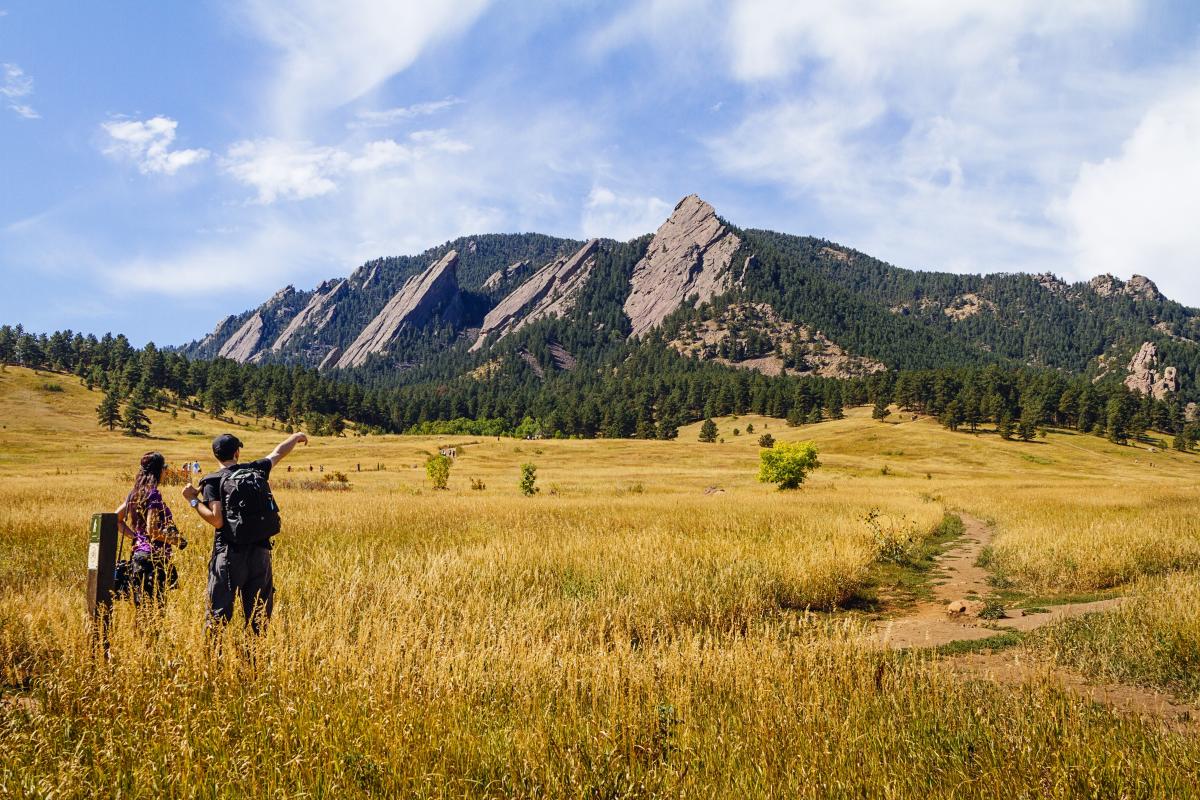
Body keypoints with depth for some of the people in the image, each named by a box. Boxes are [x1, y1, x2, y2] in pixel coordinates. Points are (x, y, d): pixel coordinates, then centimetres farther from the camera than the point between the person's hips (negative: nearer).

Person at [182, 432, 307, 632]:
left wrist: (194, 500, -5)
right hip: (260, 551, 4)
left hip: (229, 553, -4)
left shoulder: (213, 482, -6)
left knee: (218, 613, 0)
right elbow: (278, 452, 23)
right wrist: (296, 437, 40)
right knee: (259, 614, 13)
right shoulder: (256, 470, 5)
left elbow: (217, 520, -15)